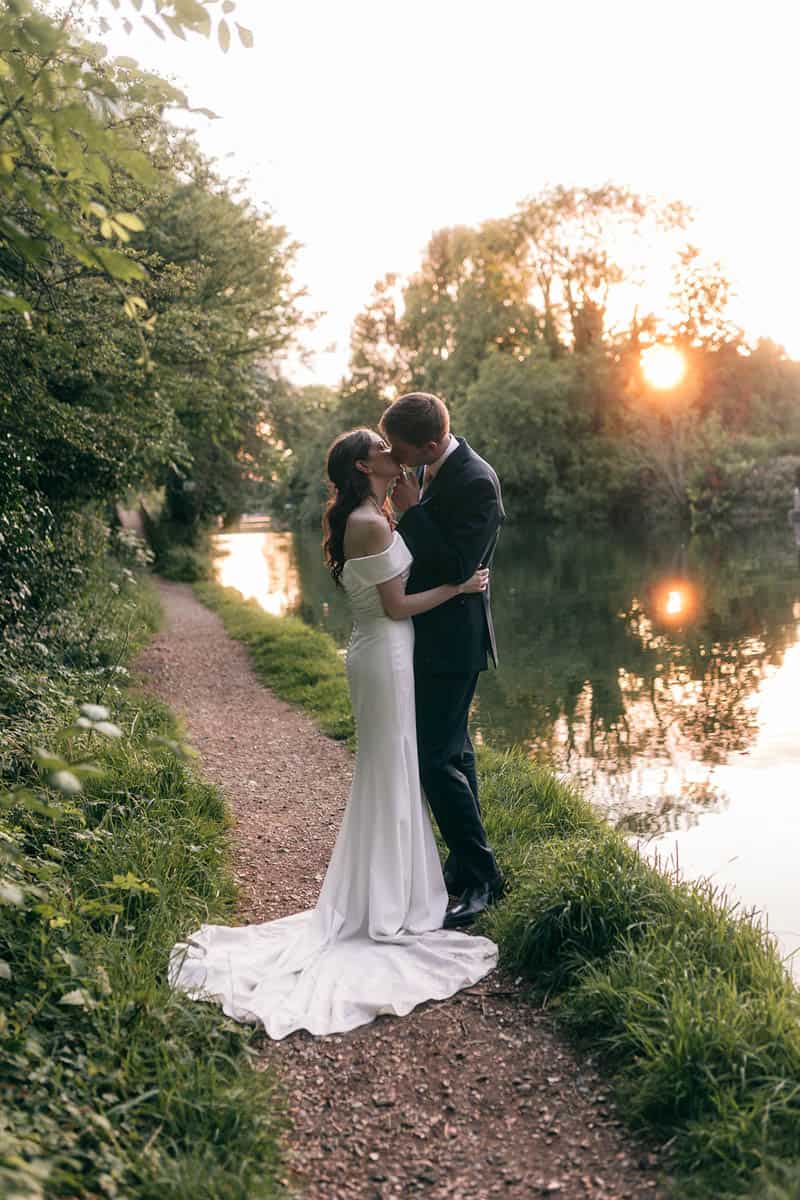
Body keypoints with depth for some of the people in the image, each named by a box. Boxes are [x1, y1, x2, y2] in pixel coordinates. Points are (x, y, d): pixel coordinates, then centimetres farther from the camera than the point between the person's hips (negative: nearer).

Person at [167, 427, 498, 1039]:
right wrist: (459, 586, -10)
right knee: (391, 775, -1)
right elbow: (397, 605, -18)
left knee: (391, 774, 17)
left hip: (379, 652, 10)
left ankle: (389, 891, 30)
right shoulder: (372, 523, -18)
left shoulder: (370, 518, 12)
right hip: (387, 655, -10)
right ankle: (388, 912, 11)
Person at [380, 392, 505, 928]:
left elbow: (457, 568, -25)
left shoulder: (475, 482, -21)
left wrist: (411, 510, -20)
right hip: (433, 636, 10)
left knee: (437, 758, -8)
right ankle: (466, 865, 30)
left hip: (452, 640, -10)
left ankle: (480, 877, 5)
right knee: (453, 751, 17)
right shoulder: (432, 468, 7)